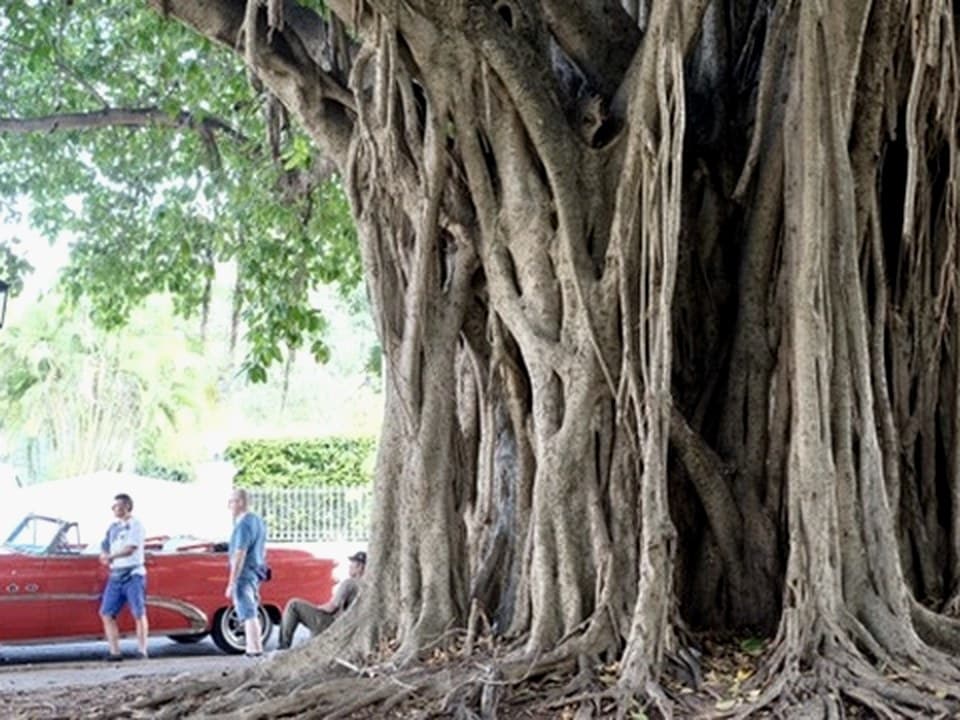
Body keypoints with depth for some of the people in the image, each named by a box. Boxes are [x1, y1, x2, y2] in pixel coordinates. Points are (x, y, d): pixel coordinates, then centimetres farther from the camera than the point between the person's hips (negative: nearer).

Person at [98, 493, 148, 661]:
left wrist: (111, 556, -21)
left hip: (133, 574, -7)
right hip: (115, 576, 7)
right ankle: (115, 652, 4)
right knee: (107, 614, 0)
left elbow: (130, 548, -14)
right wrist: (105, 555, -7)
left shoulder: (135, 525, -3)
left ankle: (142, 651, -7)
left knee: (139, 614, -8)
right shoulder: (113, 527, 18)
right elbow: (104, 548, 16)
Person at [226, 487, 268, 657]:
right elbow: (262, 551, 18)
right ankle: (255, 647, 22)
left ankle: (254, 650, -4)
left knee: (248, 614, -5)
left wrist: (231, 584, -21)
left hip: (244, 574, -9)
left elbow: (239, 555, -23)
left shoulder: (243, 525, -19)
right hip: (256, 573, 9)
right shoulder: (258, 520, 10)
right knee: (251, 613, 17)